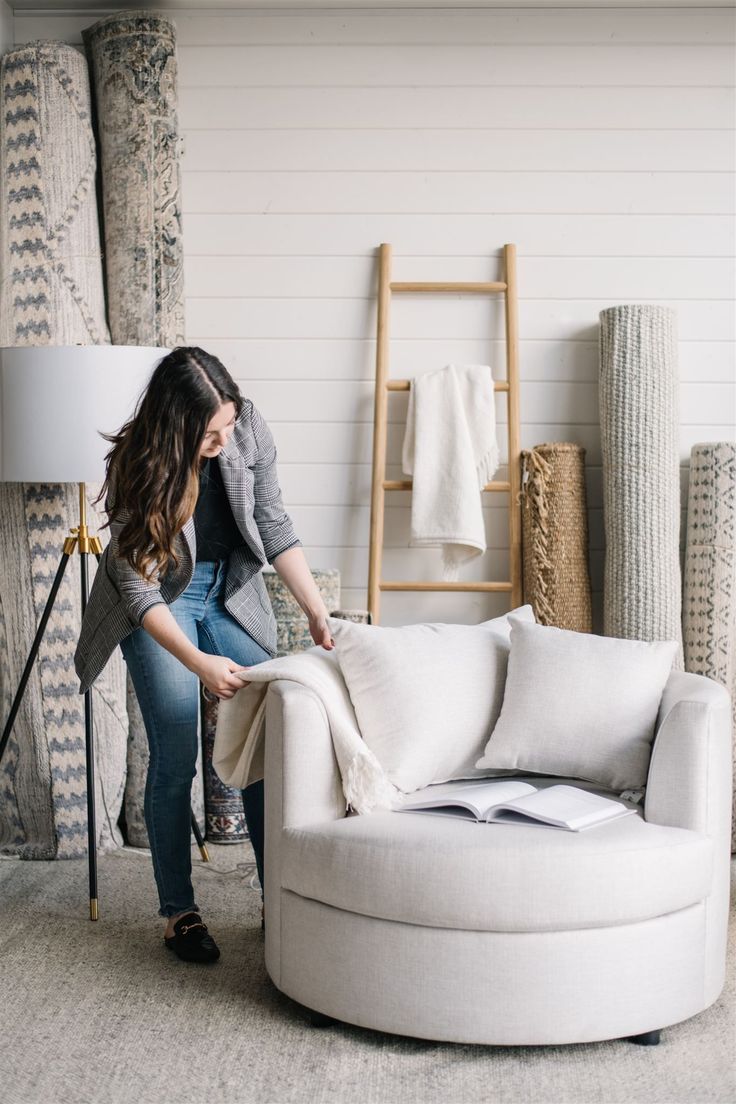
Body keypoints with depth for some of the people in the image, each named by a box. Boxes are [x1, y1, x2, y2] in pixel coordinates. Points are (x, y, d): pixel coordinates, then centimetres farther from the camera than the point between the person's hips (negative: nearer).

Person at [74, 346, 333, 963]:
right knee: (175, 760, -6)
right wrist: (199, 664, -35)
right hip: (159, 605, -4)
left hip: (232, 595, 4)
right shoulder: (139, 467, -26)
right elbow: (140, 588, -25)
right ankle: (178, 911, 10)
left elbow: (276, 529, -9)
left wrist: (318, 613, -16)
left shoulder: (248, 431, -17)